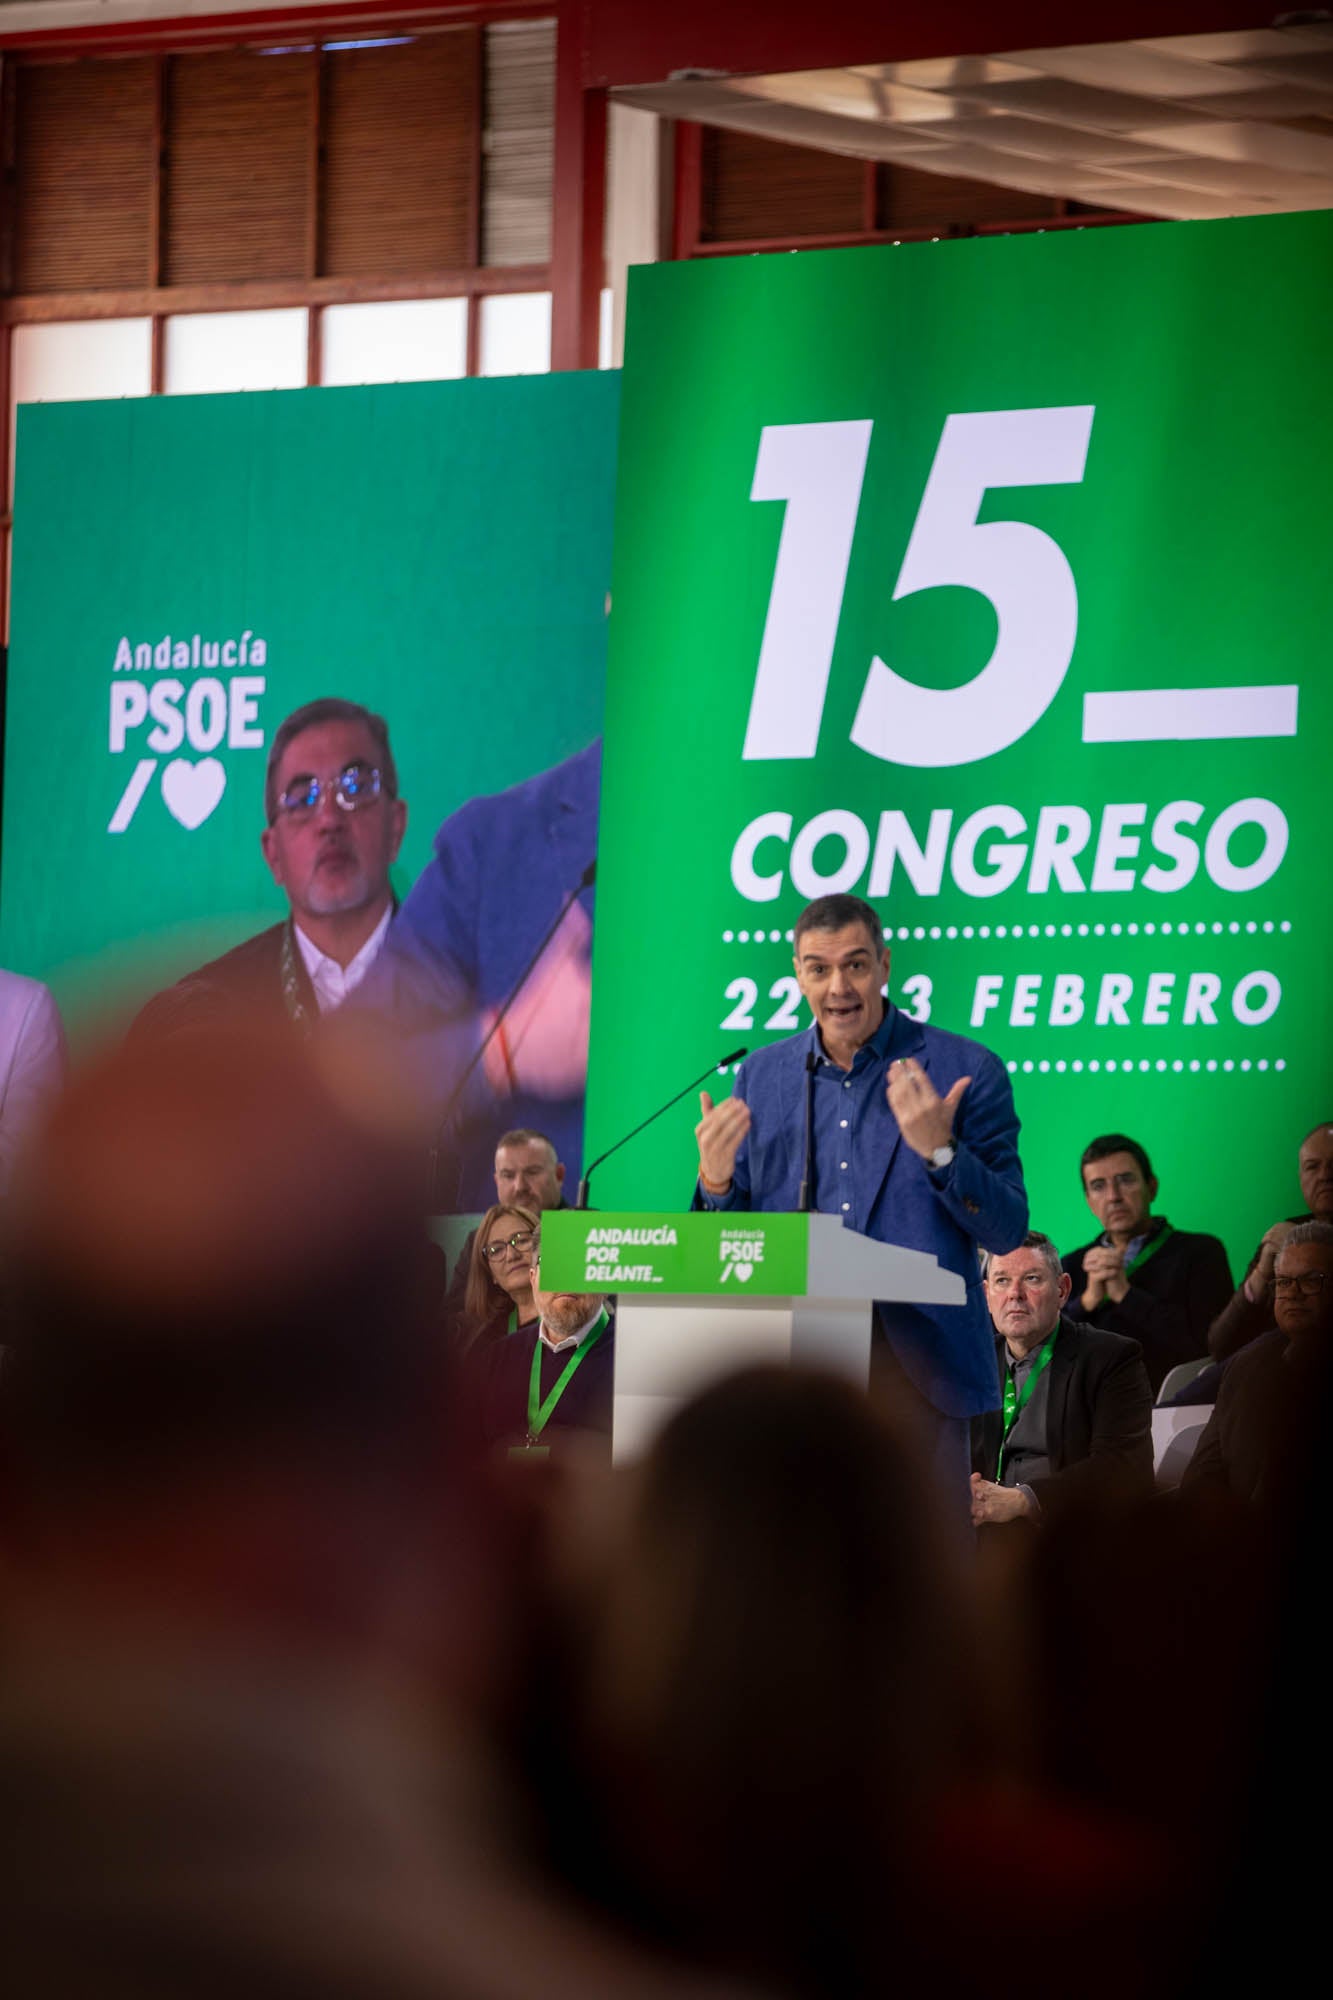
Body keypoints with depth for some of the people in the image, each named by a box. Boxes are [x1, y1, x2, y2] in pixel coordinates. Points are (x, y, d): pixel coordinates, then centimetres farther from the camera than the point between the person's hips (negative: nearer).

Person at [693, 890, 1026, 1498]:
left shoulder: (964, 1071, 1)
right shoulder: (761, 1076, 12)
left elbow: (1007, 1232, -1)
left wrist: (939, 1151, -16)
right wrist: (716, 1180, -5)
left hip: (919, 1374, -3)